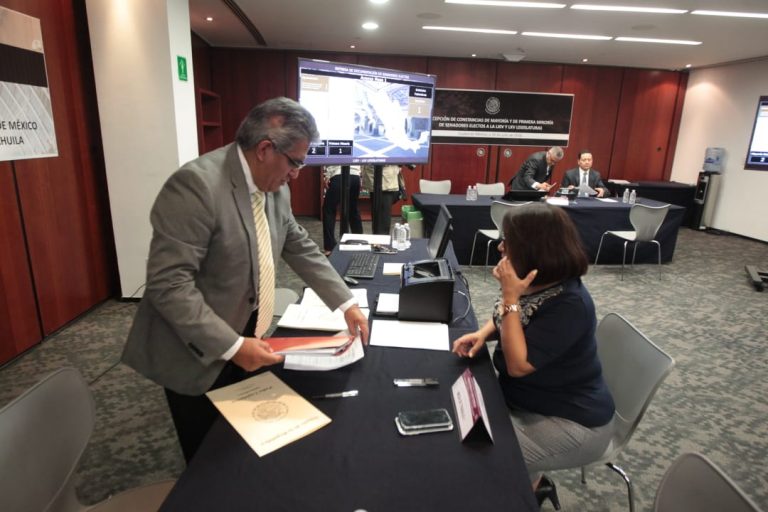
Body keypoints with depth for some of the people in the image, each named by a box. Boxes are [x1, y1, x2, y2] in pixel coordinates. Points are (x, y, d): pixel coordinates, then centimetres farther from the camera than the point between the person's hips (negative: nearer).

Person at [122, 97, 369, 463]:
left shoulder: (275, 187, 0)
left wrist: (346, 303, 4)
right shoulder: (196, 184, -25)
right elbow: (168, 284, -27)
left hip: (246, 338, 7)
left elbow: (300, 247, 9)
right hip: (199, 354, -6)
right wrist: (232, 347, -27)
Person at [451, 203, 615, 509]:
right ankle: (530, 481, 23)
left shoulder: (569, 304, -30)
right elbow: (507, 321, 13)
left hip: (571, 424, -8)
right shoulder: (536, 284, -5)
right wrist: (482, 333, -8)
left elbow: (518, 364, -29)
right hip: (527, 399, 8)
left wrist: (510, 297, -32)